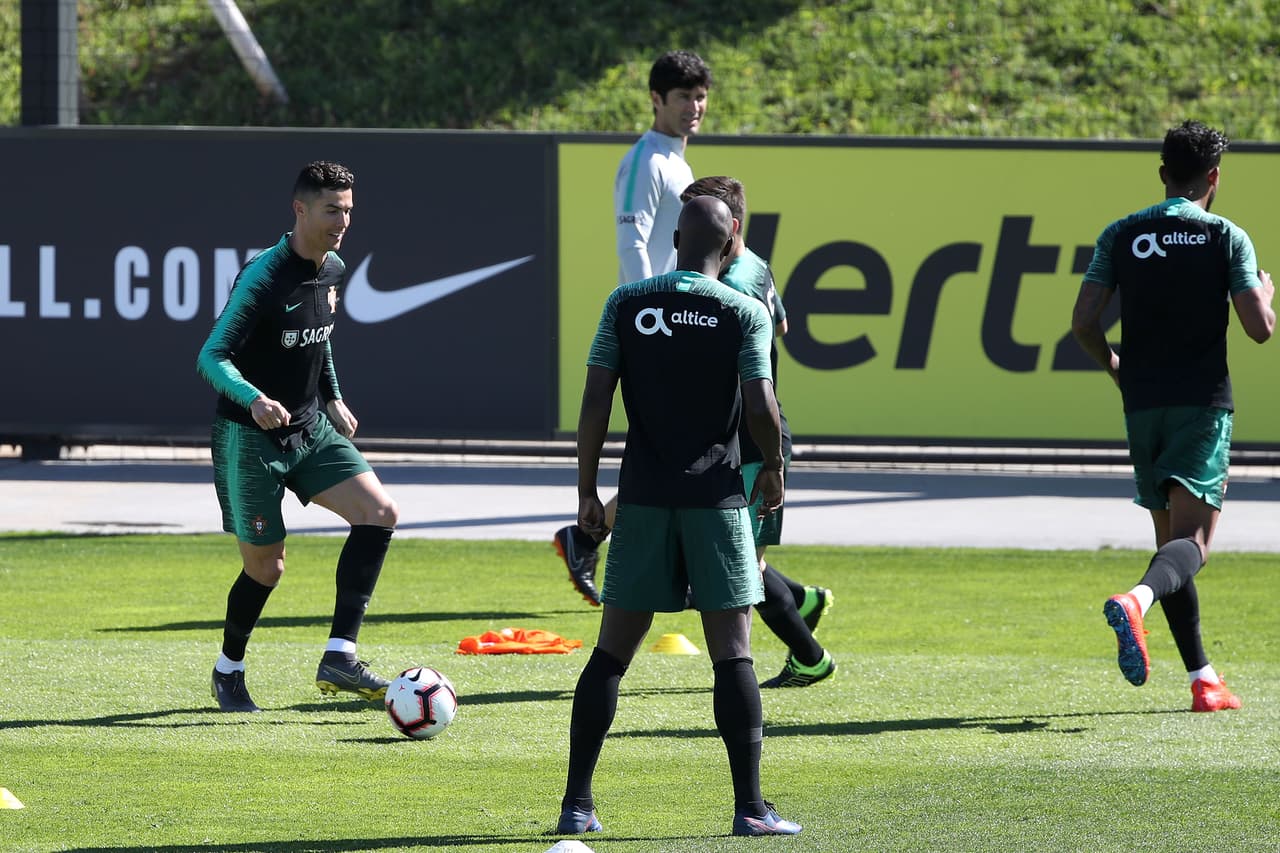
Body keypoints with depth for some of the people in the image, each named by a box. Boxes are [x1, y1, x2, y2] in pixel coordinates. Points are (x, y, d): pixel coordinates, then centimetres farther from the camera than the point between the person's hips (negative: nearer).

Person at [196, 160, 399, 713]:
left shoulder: (331, 269, 3)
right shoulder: (263, 277, -21)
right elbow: (211, 357, -25)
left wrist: (332, 399, 19)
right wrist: (253, 398, -42)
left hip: (309, 429, 7)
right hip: (250, 438, -7)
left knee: (379, 512, -13)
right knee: (265, 567, 1)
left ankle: (339, 658, -13)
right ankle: (228, 671, 28)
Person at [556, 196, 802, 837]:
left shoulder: (626, 304, 3)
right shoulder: (746, 313, -4)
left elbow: (595, 403, 0)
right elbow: (759, 407, -11)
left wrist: (586, 491, 7)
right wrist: (772, 470, 8)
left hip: (643, 499, 2)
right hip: (716, 497, -2)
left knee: (611, 653, 7)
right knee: (732, 653, 0)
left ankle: (576, 805, 6)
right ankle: (750, 807, -5)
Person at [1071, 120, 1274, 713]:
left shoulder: (1120, 236, 5)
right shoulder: (1226, 238, -3)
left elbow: (1083, 322, -1)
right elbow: (1259, 327, -8)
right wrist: (1265, 292, 15)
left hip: (1143, 401, 4)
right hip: (1202, 401, -3)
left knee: (1170, 539, 13)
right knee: (1193, 540, -10)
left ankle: (1202, 679, 11)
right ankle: (1135, 601, -42)